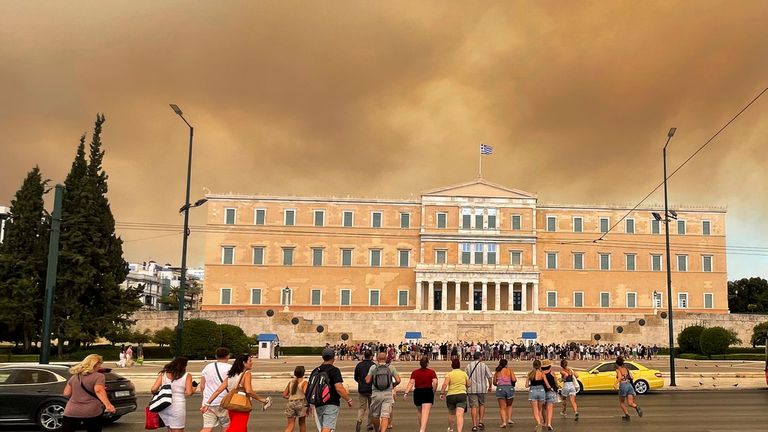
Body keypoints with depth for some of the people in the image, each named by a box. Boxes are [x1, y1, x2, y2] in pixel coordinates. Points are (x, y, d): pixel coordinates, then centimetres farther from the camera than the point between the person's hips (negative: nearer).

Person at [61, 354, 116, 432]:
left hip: (71, 412, 4)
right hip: (91, 412, -3)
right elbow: (98, 390, -19)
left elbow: (66, 393, 12)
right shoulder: (98, 376, -2)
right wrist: (108, 405, -30)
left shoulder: (74, 377, 14)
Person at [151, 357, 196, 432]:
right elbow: (189, 393, -10)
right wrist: (193, 389, 11)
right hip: (178, 407, -4)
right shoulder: (187, 376, -2)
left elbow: (153, 390, -1)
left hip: (164, 408, 4)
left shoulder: (163, 374, 6)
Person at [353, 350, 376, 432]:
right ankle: (369, 425, 19)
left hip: (361, 389, 2)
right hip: (371, 389, -2)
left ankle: (359, 420, -18)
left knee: (361, 407, 7)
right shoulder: (373, 365, -11)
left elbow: (356, 377, 9)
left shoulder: (359, 365, 1)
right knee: (371, 407, 13)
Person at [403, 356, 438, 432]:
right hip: (428, 393, -3)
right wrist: (434, 391, 2)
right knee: (425, 413, -10)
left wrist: (406, 393, -15)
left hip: (417, 393, 3)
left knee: (420, 413, 22)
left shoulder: (414, 372, 5)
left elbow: (411, 383, -8)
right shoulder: (432, 372, 1)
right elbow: (435, 382, -13)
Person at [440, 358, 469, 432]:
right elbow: (468, 385, 15)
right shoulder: (464, 374, 7)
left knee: (451, 413, 23)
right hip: (462, 395, 0)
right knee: (460, 415, -13)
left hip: (450, 395, 0)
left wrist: (442, 393, -7)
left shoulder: (449, 374, -1)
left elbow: (445, 384, -14)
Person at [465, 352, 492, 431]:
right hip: (482, 389, 0)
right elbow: (489, 377, 0)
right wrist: (490, 386, 13)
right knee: (482, 404, 18)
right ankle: (481, 422, 10)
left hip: (471, 389, 0)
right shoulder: (483, 365, 1)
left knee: (473, 406, 1)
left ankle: (474, 424, -4)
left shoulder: (468, 366, 5)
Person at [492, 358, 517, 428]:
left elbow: (494, 382, 7)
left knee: (502, 407, 6)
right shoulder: (510, 370, -1)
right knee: (509, 405, 22)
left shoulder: (497, 371, 6)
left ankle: (504, 422, -5)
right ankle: (509, 419, 9)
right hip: (509, 388, 0)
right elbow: (514, 379, -12)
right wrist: (515, 379, 11)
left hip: (500, 389, 0)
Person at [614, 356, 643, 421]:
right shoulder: (626, 369, 17)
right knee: (630, 403, -2)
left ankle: (627, 415, 14)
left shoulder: (618, 370, 0)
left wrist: (615, 384, -25)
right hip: (629, 385, 5)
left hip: (623, 386, -4)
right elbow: (631, 377, 11)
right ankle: (637, 408, -31)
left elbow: (620, 377, -18)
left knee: (621, 402, 17)